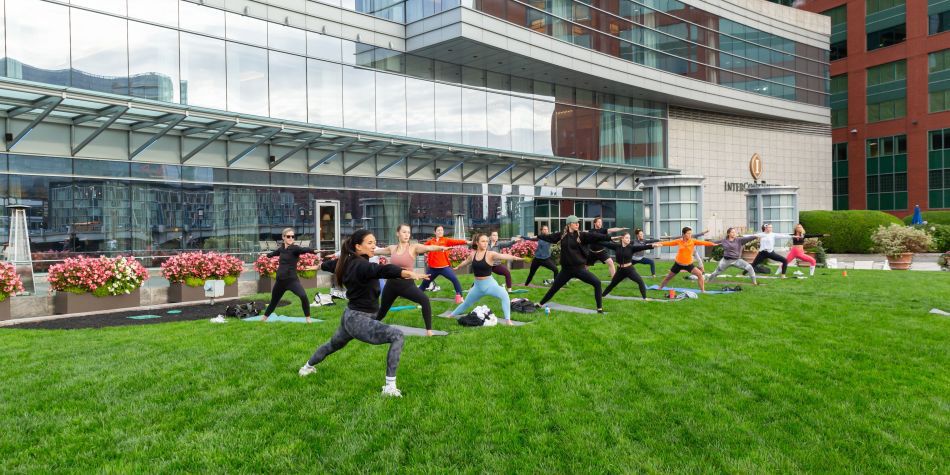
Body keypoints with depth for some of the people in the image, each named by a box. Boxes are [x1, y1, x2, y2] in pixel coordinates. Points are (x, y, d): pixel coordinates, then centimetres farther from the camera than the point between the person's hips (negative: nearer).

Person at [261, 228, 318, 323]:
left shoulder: (295, 248, -13)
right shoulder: (281, 248, 4)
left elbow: (304, 250, -35)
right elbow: (274, 253, 28)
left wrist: (314, 251, -57)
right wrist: (266, 255, 50)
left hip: (292, 279, -5)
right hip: (280, 280, 5)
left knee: (303, 296, -29)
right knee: (274, 300, 22)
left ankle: (308, 318, -12)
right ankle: (264, 317, 47)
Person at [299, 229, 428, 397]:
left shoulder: (350, 263, 3)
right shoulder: (361, 265, -24)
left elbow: (330, 266, 24)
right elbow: (383, 270, -44)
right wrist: (409, 273, -58)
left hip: (350, 317, 10)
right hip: (359, 320, -10)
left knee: (333, 344, 36)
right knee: (397, 336, -20)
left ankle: (307, 367, 62)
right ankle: (390, 388, -21)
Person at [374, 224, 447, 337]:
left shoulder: (413, 247, -7)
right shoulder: (392, 248, 5)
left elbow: (428, 248, -27)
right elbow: (377, 251, 24)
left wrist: (440, 247, -47)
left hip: (407, 284, -3)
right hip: (391, 283, 4)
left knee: (425, 300, -30)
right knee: (382, 311, 19)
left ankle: (428, 330, -22)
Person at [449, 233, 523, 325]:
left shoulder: (490, 254, -16)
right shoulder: (473, 254, 0)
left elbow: (502, 256, -36)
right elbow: (466, 261, 23)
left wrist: (513, 257, -56)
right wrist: (458, 267, 43)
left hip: (489, 283, -5)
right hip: (477, 285, 5)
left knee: (504, 295, -33)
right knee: (466, 303, 24)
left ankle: (508, 320, -29)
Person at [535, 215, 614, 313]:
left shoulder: (581, 235, -5)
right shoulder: (562, 235, 1)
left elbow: (595, 236, -16)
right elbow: (549, 237, 15)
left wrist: (610, 237, -27)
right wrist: (537, 237, 25)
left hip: (579, 268, -1)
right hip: (566, 269, 2)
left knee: (597, 283, -17)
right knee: (554, 288, 14)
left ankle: (600, 308, -9)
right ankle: (540, 304, 34)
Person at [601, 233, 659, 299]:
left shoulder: (631, 248, -9)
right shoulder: (617, 246, -5)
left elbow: (642, 247, -21)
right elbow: (606, 244, -1)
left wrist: (652, 245, -36)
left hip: (630, 269, -1)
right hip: (620, 270, 2)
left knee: (640, 281, -19)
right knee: (612, 284, 18)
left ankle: (645, 298, -14)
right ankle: (602, 295, 38)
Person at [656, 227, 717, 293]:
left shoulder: (693, 241, -11)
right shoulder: (679, 241, -9)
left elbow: (702, 242, -20)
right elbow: (669, 242, -11)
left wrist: (713, 244, -32)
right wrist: (660, 243, -25)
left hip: (689, 264, 0)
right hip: (678, 264, 0)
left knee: (699, 274, -19)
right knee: (668, 277, 13)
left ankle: (702, 290, -8)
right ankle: (660, 288, 34)